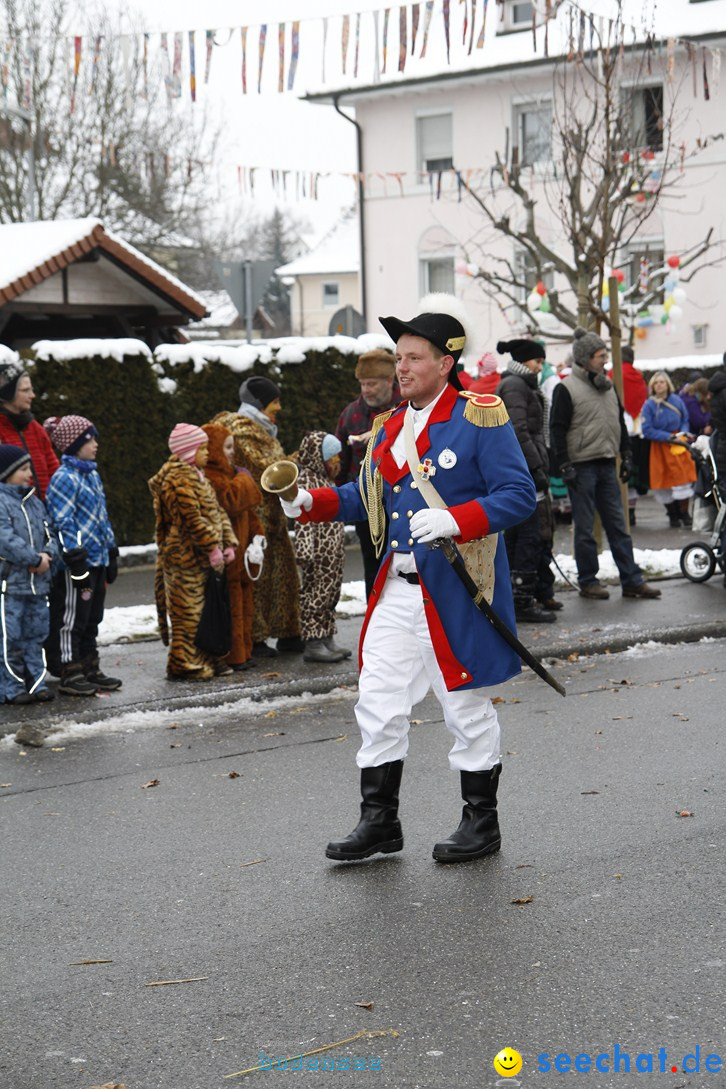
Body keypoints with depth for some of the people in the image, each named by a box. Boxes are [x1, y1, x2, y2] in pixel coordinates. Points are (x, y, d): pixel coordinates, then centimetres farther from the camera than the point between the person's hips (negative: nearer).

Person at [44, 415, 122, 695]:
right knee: (71, 619, -2)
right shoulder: (65, 478, -13)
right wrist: (76, 559, -20)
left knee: (91, 619, 16)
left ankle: (91, 670, 24)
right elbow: (63, 523, -17)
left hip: (97, 559, 9)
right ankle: (70, 675, 3)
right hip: (77, 562, -9)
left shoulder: (92, 474, 15)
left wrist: (111, 552, 22)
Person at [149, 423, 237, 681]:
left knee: (204, 610, 14)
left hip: (201, 558, 10)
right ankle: (184, 664, 1)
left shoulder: (197, 476, 18)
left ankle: (205, 658, 22)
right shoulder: (179, 478, -15)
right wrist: (212, 547, -19)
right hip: (185, 558, -10)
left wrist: (228, 543, 8)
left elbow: (217, 512, 18)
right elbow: (192, 518, -20)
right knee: (187, 611, -5)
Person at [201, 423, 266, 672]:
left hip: (241, 547, 10)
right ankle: (233, 657, -3)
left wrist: (257, 535, 9)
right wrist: (243, 481, -10)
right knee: (231, 604, -7)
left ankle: (243, 652, 21)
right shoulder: (209, 477, -13)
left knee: (244, 599, 14)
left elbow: (249, 508, 23)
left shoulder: (228, 472, 20)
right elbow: (231, 503, -26)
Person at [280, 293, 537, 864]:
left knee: (466, 706, 6)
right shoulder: (390, 426, 13)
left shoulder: (480, 417, -9)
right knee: (378, 702, 6)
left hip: (458, 591, -6)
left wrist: (453, 520, -26)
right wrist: (312, 502, 4)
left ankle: (482, 822, 21)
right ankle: (380, 821, 18)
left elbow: (519, 495, -14)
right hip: (397, 588, 6)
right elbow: (367, 496, 20)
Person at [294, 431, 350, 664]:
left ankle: (327, 639, 19)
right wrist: (305, 548, -25)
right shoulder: (306, 480, -12)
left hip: (332, 554, 10)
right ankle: (314, 644, -4)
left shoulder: (325, 480, 19)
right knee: (315, 594, -6)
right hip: (319, 555, -10)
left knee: (330, 593, 13)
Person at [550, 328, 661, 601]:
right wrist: (565, 466, -15)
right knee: (585, 529, 1)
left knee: (618, 525, 6)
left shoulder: (607, 386, 13)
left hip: (607, 465, 6)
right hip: (582, 466, -6)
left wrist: (625, 455, 16)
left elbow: (619, 422, 21)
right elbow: (557, 429, -10)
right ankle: (588, 582, 10)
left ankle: (632, 580, 7)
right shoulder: (566, 389, -8)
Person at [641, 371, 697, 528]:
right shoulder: (649, 405, -8)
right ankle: (673, 515, 19)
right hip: (660, 448, -2)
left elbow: (685, 419, 15)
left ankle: (684, 513, 11)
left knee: (684, 479, -2)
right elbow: (647, 431, -11)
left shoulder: (676, 400, 2)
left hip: (679, 445, 2)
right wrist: (669, 437, -16)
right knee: (665, 482, 3)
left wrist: (684, 432, -6)